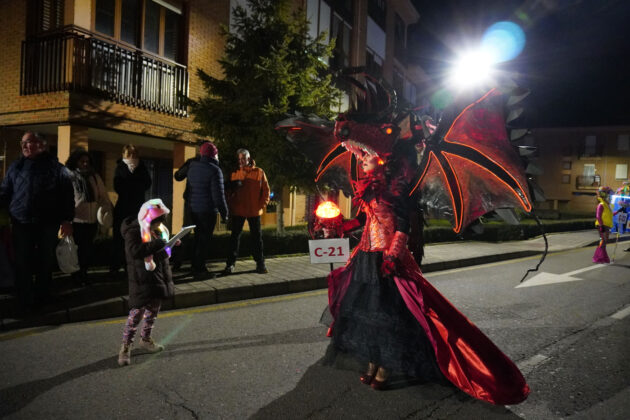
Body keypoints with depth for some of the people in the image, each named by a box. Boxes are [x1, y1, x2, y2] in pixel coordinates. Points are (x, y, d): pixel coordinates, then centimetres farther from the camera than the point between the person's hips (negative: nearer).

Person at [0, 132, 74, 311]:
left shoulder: (56, 167, 1)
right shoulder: (16, 167, 9)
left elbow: (67, 195, 0)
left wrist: (67, 220, -5)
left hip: (47, 224, -2)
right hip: (21, 223, 2)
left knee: (45, 262, 9)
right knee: (23, 263, 3)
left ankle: (42, 297, 25)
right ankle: (25, 301, 14)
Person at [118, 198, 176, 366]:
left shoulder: (158, 229, 8)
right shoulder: (133, 231, -17)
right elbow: (135, 251, -33)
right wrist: (159, 244, -35)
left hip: (159, 277, 8)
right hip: (142, 280, -8)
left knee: (153, 310, 18)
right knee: (137, 311, -7)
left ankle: (146, 340, 35)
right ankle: (125, 347, 7)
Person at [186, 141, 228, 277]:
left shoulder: (192, 167, 8)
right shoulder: (214, 170, -15)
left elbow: (189, 189, 15)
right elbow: (218, 195, -16)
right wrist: (224, 213, -9)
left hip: (193, 208, 7)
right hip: (208, 210, -7)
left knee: (198, 237, 18)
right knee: (205, 240, 1)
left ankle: (195, 266, 26)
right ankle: (199, 268, 5)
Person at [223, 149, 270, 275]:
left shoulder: (259, 172, 1)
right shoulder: (235, 174, 7)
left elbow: (266, 190, 2)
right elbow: (230, 191, 9)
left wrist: (262, 205, -5)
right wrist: (231, 206, -2)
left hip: (254, 211, -1)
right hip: (238, 211, 1)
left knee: (256, 237, 7)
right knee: (235, 236, 3)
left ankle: (260, 263, 16)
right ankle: (230, 263, 8)